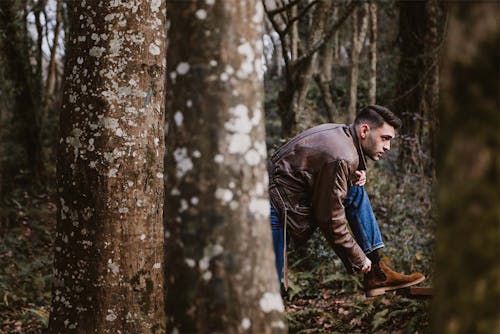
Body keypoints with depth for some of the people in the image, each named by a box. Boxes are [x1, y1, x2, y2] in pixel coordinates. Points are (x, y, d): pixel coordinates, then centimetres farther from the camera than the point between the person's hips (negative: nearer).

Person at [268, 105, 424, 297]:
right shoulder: (342, 158, -22)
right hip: (276, 207, -10)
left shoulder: (340, 133, 5)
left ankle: (375, 271, 6)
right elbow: (332, 222, -19)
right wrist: (360, 260, -7)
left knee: (356, 192, 6)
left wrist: (356, 175, 1)